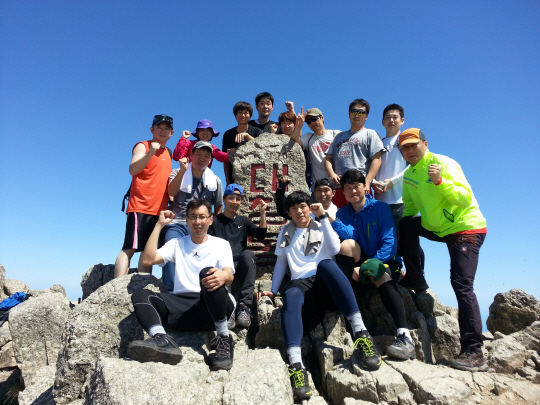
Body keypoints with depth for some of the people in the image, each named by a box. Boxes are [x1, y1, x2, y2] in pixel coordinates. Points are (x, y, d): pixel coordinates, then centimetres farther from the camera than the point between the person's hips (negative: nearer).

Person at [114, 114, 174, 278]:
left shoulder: (168, 153, 21)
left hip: (159, 210, 7)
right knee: (129, 248, -11)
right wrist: (150, 153, -30)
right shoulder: (142, 146, 2)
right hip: (140, 207, -6)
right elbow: (133, 169, -16)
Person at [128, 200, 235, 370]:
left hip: (214, 306, -3)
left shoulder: (221, 244, 12)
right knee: (140, 295, -16)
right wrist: (159, 225, 6)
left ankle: (223, 338, -23)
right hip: (182, 306, 3)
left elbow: (230, 276, -6)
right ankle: (163, 340, -40)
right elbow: (147, 259, 4)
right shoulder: (177, 243, 20)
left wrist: (223, 276, -32)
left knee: (208, 273, -32)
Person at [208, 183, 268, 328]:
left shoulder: (243, 221, 21)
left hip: (241, 267, 2)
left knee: (247, 254, -32)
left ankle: (244, 305, -35)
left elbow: (261, 235, 7)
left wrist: (262, 213, -2)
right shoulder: (214, 221, 11)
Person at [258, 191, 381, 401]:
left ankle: (360, 332, -43)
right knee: (291, 297, -37)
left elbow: (334, 249, -4)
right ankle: (296, 366, -52)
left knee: (325, 263, -38)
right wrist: (273, 290, 17)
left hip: (325, 284, -1)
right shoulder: (285, 232, 23)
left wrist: (323, 217, -3)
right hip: (301, 284, 1)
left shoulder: (321, 227, 16)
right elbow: (281, 263, 24)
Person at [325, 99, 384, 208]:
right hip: (338, 186, 4)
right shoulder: (339, 136, 28)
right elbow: (328, 158, 21)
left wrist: (367, 182, -11)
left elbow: (376, 160, 2)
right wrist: (331, 174, 0)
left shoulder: (370, 134, 14)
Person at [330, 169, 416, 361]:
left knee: (377, 271, -37)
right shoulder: (343, 213, 7)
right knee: (346, 244, -26)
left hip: (387, 262, -3)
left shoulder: (380, 207, -4)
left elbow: (390, 242, -13)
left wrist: (370, 265, -25)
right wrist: (330, 219, -28)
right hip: (360, 265, 3)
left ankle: (405, 338, -41)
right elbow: (349, 235, -13)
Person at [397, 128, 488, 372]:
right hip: (439, 228, 7)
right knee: (403, 224, -11)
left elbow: (466, 198, -23)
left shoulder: (443, 163, -15)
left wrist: (440, 181, -36)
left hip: (466, 229, -7)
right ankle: (415, 281, 4)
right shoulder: (408, 175, 5)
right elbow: (409, 209, 9)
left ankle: (474, 354, -6)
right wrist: (399, 234, -2)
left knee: (462, 286, -14)